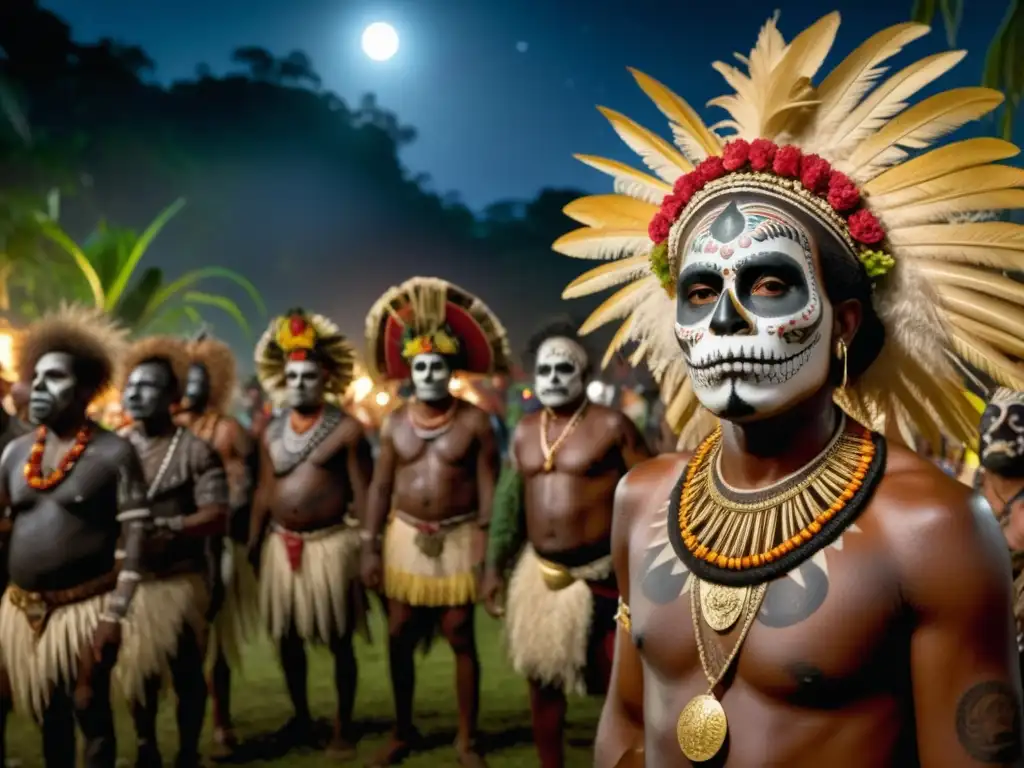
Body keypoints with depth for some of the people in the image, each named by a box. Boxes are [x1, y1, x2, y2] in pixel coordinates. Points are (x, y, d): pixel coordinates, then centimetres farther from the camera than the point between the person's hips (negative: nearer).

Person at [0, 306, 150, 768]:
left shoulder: (114, 452, -8)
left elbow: (135, 534, -11)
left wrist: (115, 613, -16)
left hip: (85, 606, -5)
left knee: (90, 715, 5)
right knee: (48, 714, 19)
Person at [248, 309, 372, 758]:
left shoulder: (347, 429, -7)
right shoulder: (271, 432, 7)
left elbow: (362, 495, -8)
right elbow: (264, 492, 10)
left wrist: (368, 549, -10)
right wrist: (252, 546, 8)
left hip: (331, 544, -5)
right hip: (281, 545, 5)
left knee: (339, 641, 6)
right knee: (287, 638, 15)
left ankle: (343, 727, 21)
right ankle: (301, 719, 33)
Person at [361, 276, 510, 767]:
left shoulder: (474, 422, -7)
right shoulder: (395, 422, 2)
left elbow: (488, 487, -8)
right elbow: (380, 487, 4)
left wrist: (488, 547, -13)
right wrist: (370, 547, 0)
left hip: (458, 539, -3)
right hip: (405, 536, 3)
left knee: (460, 639, 4)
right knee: (399, 638, 11)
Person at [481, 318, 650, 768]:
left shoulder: (611, 425, -7)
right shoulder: (525, 432, 8)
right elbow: (509, 503, 13)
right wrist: (494, 568, 10)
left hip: (599, 573, -5)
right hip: (539, 572, 6)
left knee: (617, 682, 2)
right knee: (542, 678, 15)